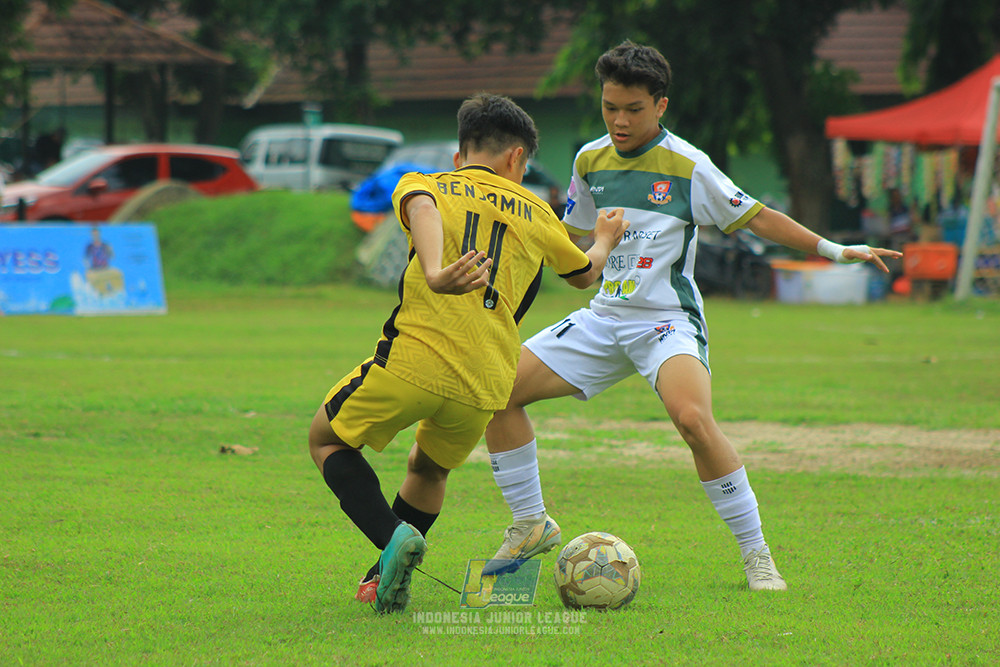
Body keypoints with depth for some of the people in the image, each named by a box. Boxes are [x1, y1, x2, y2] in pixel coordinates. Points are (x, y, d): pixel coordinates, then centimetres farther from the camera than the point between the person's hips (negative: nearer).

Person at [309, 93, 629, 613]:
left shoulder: (424, 185, 12)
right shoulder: (534, 214, 19)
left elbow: (422, 211, -15)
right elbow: (583, 273, 37)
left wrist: (435, 274, -33)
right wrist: (605, 242, 60)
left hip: (413, 358, -3)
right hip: (486, 382, 3)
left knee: (327, 441, 16)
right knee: (429, 469, 30)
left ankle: (393, 536, -6)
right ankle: (386, 580, 23)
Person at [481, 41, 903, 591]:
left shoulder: (688, 166, -9)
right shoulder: (591, 160, 7)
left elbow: (754, 217, -4)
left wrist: (835, 251, -8)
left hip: (668, 320, -6)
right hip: (604, 318, 6)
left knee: (692, 417, -33)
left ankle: (756, 554, -21)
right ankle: (531, 524, 14)